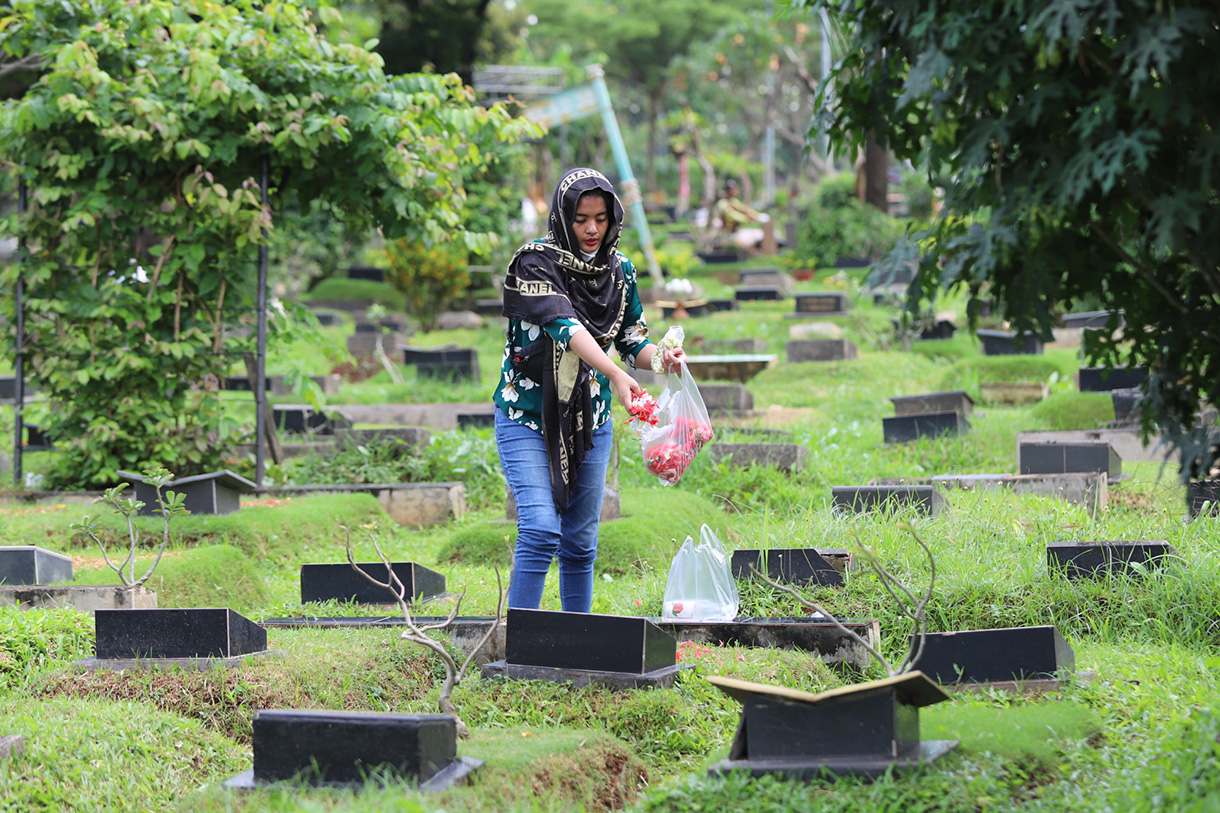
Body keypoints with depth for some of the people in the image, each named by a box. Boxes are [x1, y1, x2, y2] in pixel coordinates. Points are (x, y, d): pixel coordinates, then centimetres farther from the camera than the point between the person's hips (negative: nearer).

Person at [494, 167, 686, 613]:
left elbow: (633, 341, 8)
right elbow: (563, 325, -28)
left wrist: (660, 358, -17)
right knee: (541, 531, -19)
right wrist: (615, 374, -42)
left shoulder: (620, 270, 5)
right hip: (528, 416, -5)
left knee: (581, 543, 8)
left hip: (589, 421, 5)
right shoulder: (536, 261, -13)